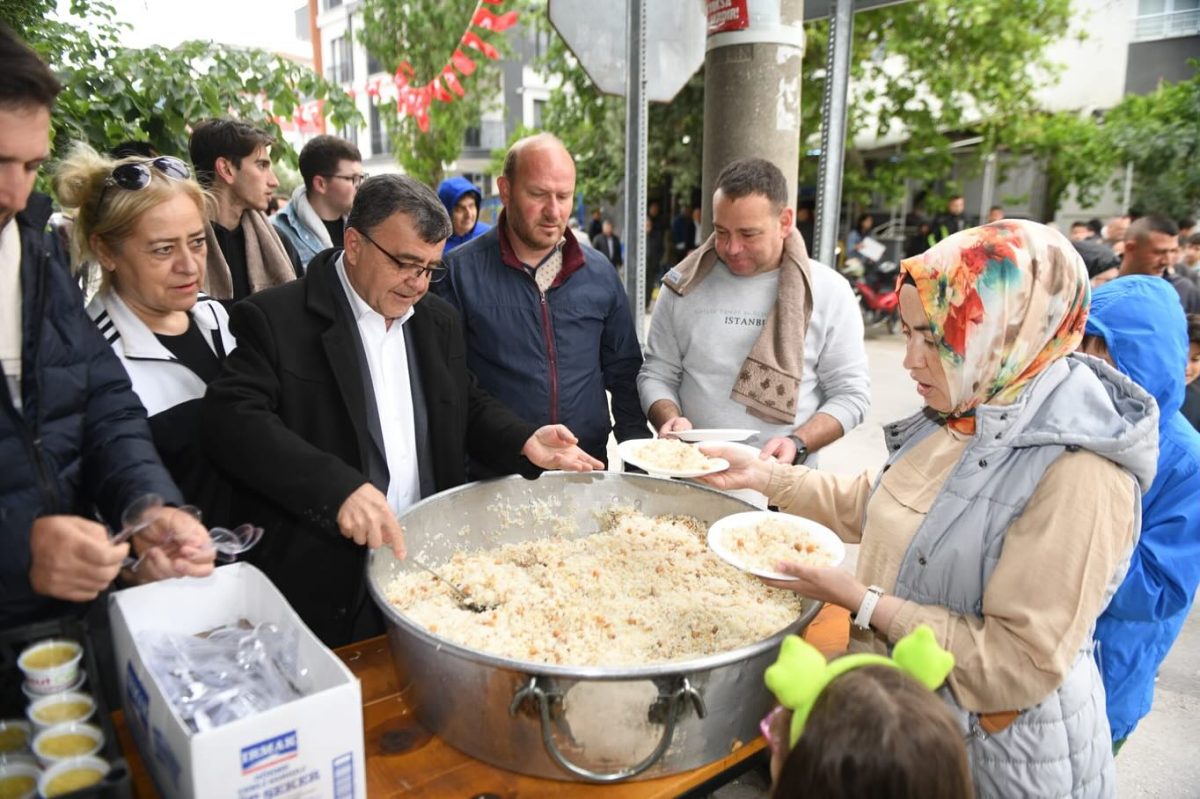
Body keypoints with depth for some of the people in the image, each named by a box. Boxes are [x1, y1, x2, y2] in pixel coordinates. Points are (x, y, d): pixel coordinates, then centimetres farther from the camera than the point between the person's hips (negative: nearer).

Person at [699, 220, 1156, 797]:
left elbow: (1022, 663, -27)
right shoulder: (957, 418, -3)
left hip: (994, 749, -7)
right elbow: (869, 505, 9)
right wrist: (763, 475, 0)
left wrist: (863, 602, -25)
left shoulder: (1078, 474, -28)